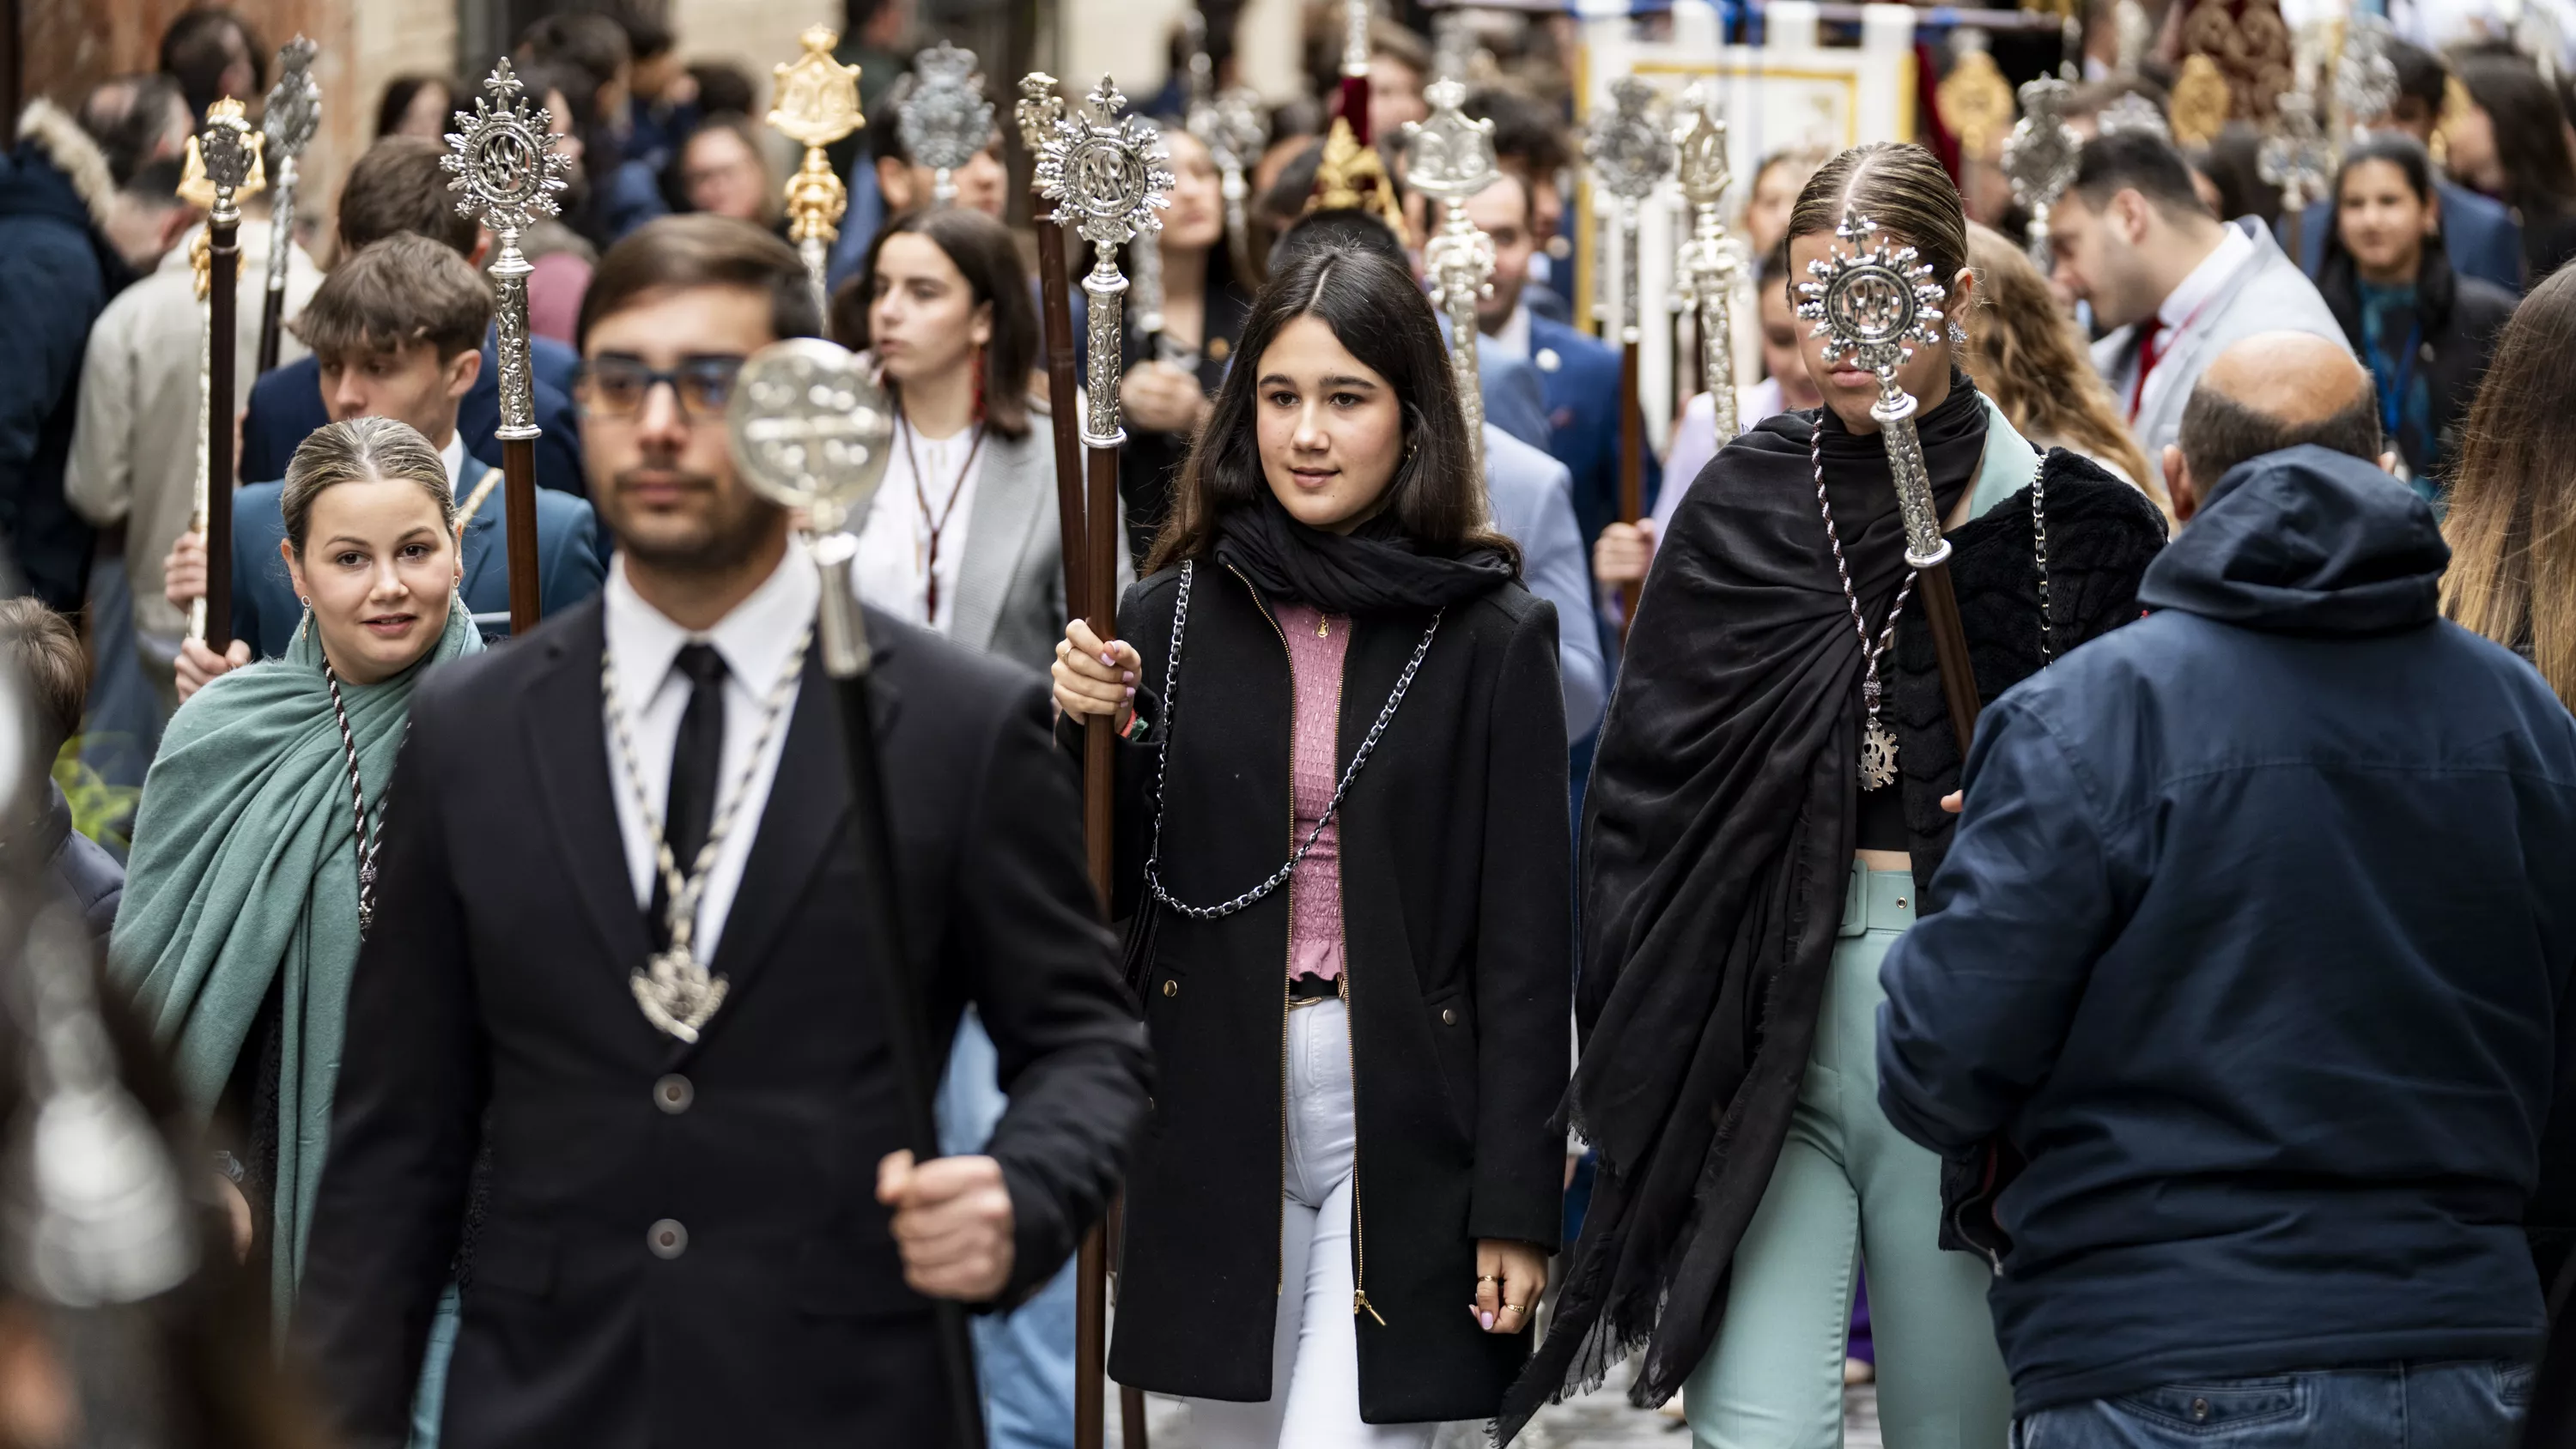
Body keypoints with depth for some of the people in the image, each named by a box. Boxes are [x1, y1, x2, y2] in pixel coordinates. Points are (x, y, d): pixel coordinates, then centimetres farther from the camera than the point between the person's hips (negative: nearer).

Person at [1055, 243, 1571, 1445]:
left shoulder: (1493, 636, -3)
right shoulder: (1175, 614, 3)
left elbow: (1526, 933, -3)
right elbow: (1111, 888, 8)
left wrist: (1519, 1201, -6)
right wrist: (1085, 733, -11)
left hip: (1404, 1128, -3)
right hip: (1218, 1116, 3)